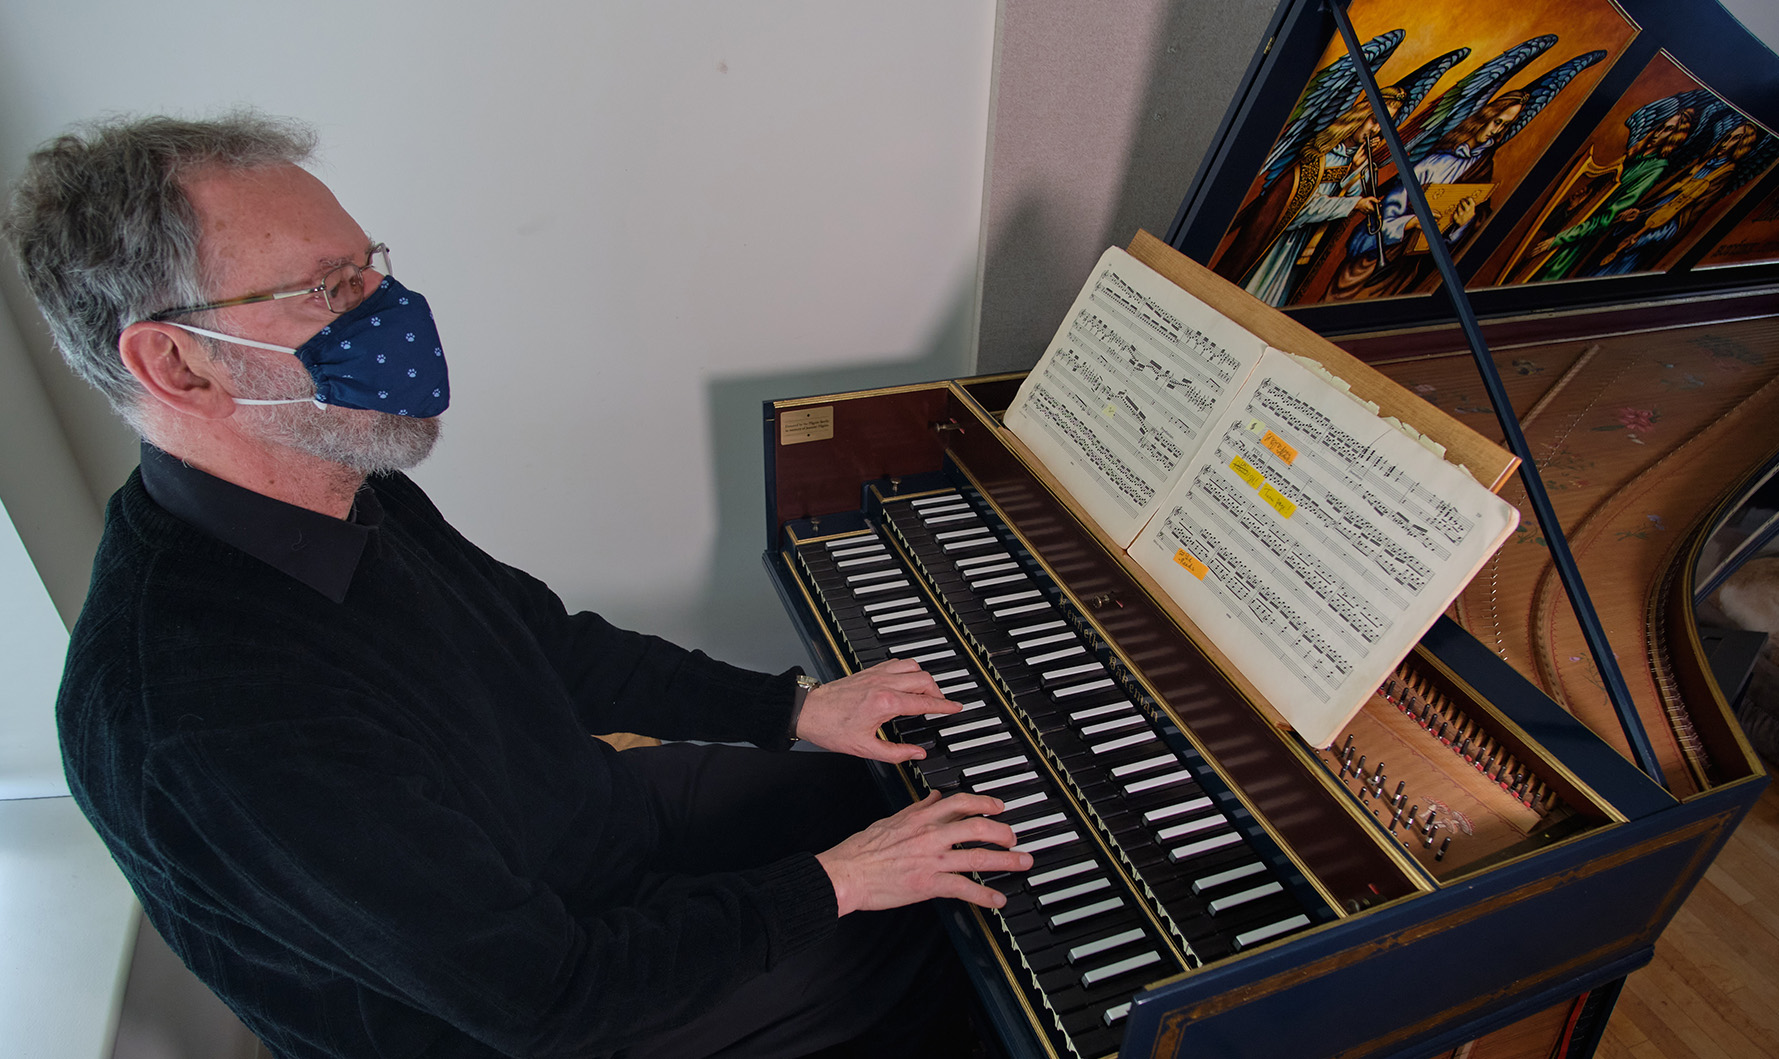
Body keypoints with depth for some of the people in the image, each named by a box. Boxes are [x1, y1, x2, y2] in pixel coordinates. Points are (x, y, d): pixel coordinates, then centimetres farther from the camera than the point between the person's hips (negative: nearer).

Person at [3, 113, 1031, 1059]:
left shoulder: (348, 497, -9)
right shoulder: (207, 721, -37)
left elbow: (554, 645, 3)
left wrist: (795, 707, 1)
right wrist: (829, 886, -22)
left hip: (585, 813, 8)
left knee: (880, 789, 14)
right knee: (913, 935, 0)